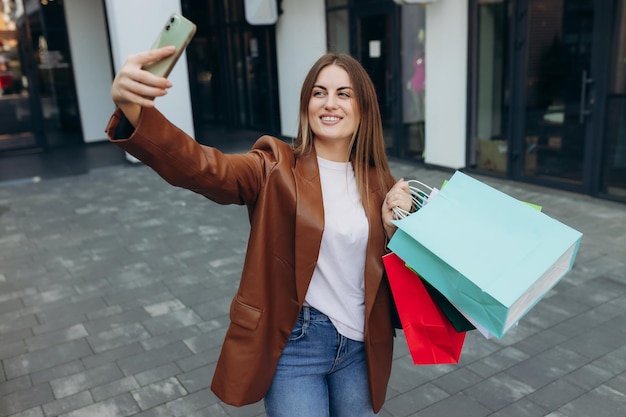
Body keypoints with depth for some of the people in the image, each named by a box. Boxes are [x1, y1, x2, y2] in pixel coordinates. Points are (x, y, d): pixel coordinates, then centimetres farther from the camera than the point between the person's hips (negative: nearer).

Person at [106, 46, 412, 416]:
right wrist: (133, 109, -46)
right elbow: (201, 167, -29)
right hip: (293, 343, -3)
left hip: (361, 347, 4)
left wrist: (395, 227, -13)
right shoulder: (276, 167, -9)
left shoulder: (377, 181, 1)